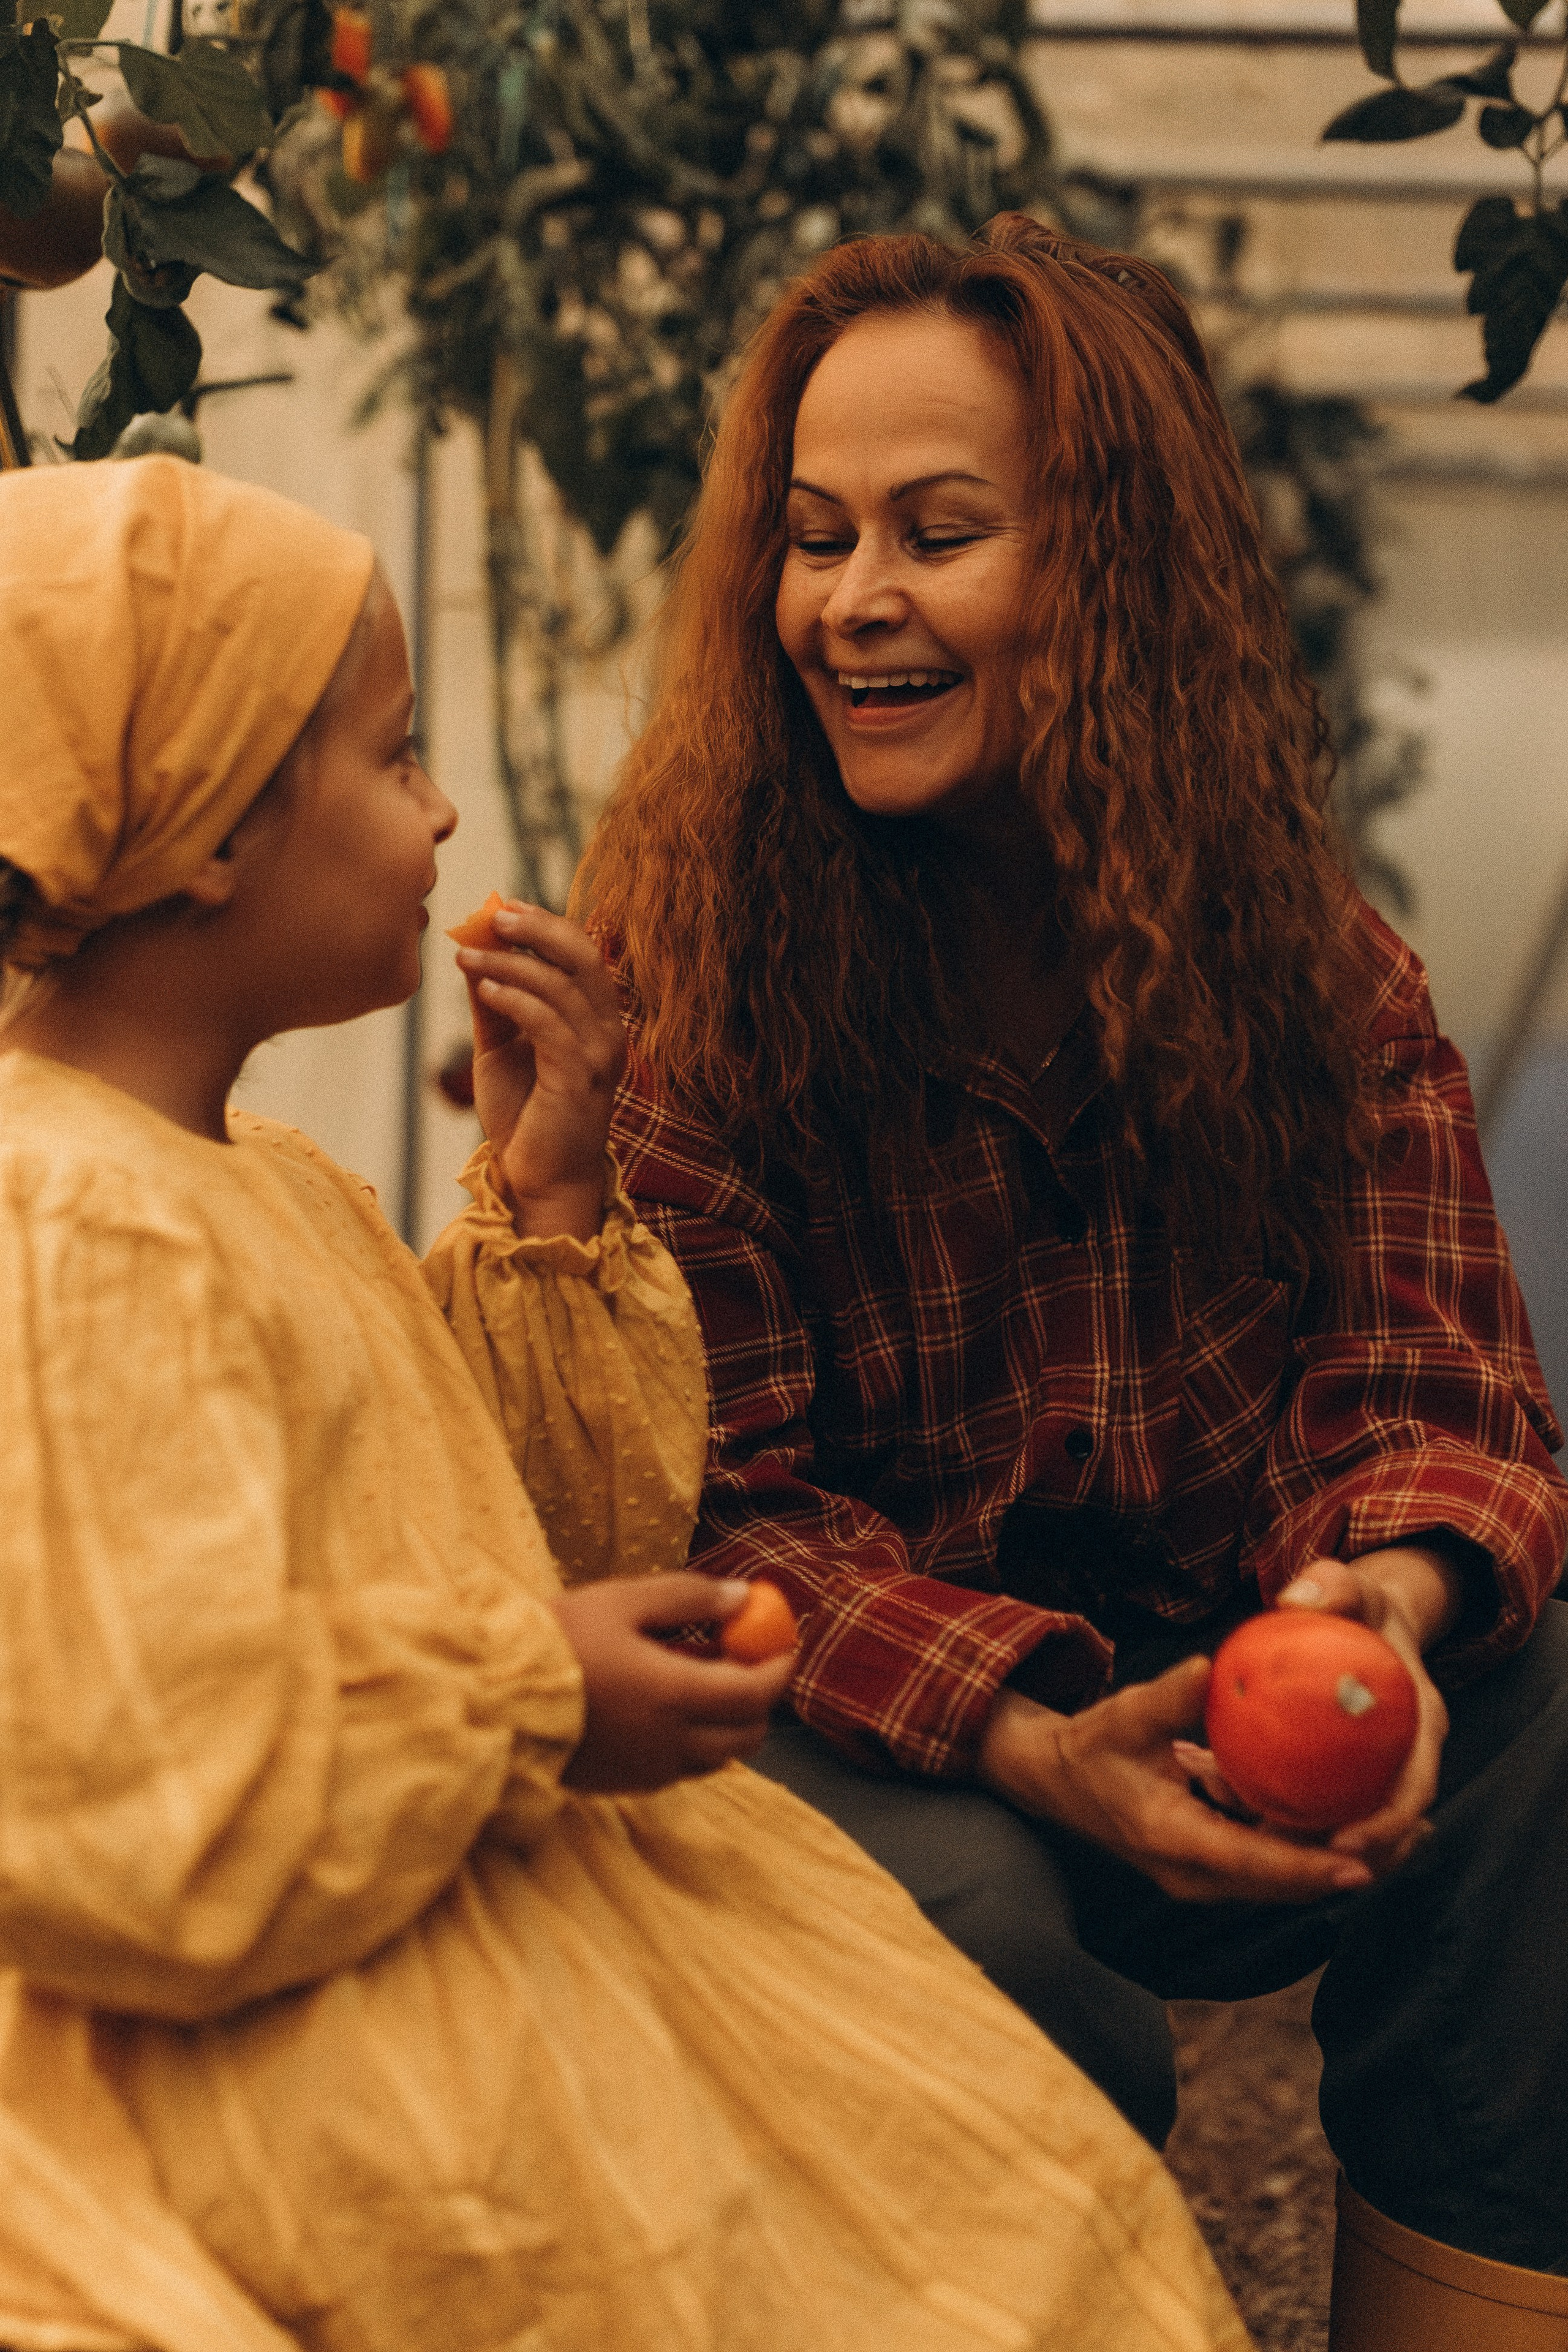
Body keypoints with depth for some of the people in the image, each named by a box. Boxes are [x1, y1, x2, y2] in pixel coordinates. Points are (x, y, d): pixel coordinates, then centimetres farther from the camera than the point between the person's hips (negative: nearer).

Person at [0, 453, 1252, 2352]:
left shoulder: (275, 1192, 11)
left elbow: (544, 1539, 17)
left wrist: (551, 1201, 6)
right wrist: (532, 1695, -19)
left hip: (478, 1953, 10)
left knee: (1002, 2167, 8)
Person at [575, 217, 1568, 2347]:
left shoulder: (1311, 960, -3)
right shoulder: (678, 948, -12)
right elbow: (715, 1496, -13)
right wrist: (1028, 1740, -30)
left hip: (1215, 1714, 2)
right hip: (865, 1745, -2)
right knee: (957, 1909, -34)